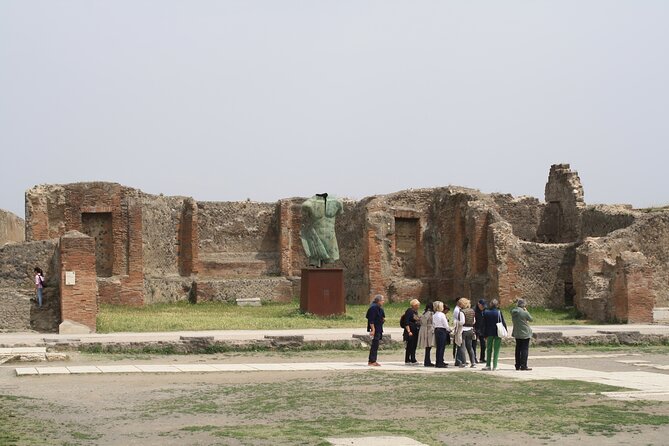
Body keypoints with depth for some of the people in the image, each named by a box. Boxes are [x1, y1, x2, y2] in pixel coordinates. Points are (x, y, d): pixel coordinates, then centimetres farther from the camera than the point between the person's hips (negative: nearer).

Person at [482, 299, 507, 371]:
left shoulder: (486, 312, -2)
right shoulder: (499, 312, -9)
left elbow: (484, 325, 3)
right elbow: (503, 322, -5)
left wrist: (485, 335, 9)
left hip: (489, 333, 2)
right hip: (498, 333, -2)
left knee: (489, 349, 13)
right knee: (496, 350, 3)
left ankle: (488, 365, 12)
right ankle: (494, 366, 0)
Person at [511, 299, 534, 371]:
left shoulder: (513, 312, 1)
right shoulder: (524, 313, -18)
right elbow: (530, 319, -4)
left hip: (517, 334, 7)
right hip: (525, 333, -7)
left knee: (518, 349, 13)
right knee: (525, 349, -1)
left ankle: (517, 365, 17)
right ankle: (523, 366, -3)